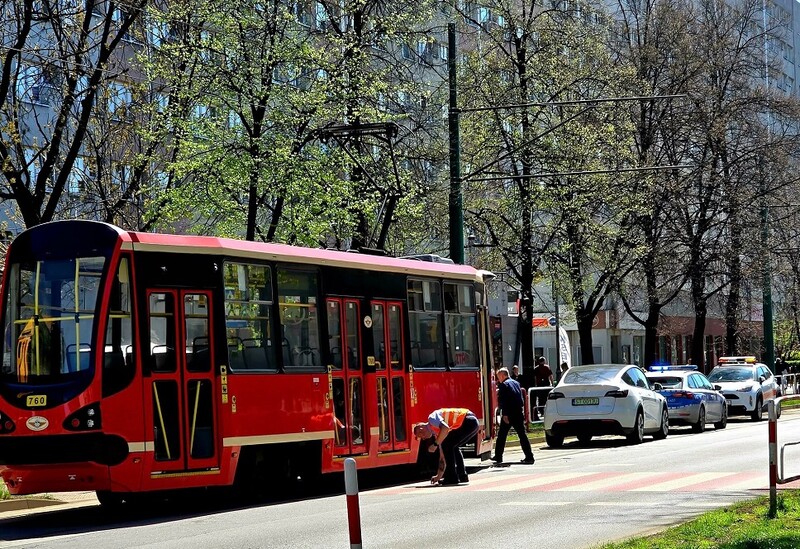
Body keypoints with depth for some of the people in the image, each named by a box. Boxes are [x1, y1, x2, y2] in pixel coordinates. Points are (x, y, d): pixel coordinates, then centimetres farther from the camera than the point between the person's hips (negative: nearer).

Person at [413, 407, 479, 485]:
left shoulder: (432, 418, -2)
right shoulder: (437, 432, 22)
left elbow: (445, 428, -24)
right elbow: (442, 457, 26)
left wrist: (435, 444, -13)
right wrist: (439, 476, 28)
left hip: (468, 421, -10)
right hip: (473, 423, 10)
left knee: (447, 445, -7)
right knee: (452, 447, 25)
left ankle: (452, 477, -5)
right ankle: (462, 476, 23)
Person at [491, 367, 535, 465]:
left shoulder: (503, 385, -7)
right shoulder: (516, 383, 16)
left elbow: (502, 401, -15)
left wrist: (504, 414, -17)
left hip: (509, 414, -6)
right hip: (519, 413, 6)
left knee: (502, 436, 5)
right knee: (522, 435, 5)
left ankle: (498, 456, 10)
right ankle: (529, 457, -2)